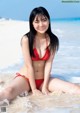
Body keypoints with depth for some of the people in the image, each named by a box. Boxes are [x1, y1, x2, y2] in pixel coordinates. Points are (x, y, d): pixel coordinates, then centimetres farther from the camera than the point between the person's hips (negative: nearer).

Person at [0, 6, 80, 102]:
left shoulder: (53, 40, -2)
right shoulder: (26, 39, -12)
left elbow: (48, 64, -7)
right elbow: (29, 65, -14)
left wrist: (44, 87, -14)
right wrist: (34, 89, -14)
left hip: (43, 79, 3)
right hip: (25, 78, -3)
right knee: (9, 92, -37)